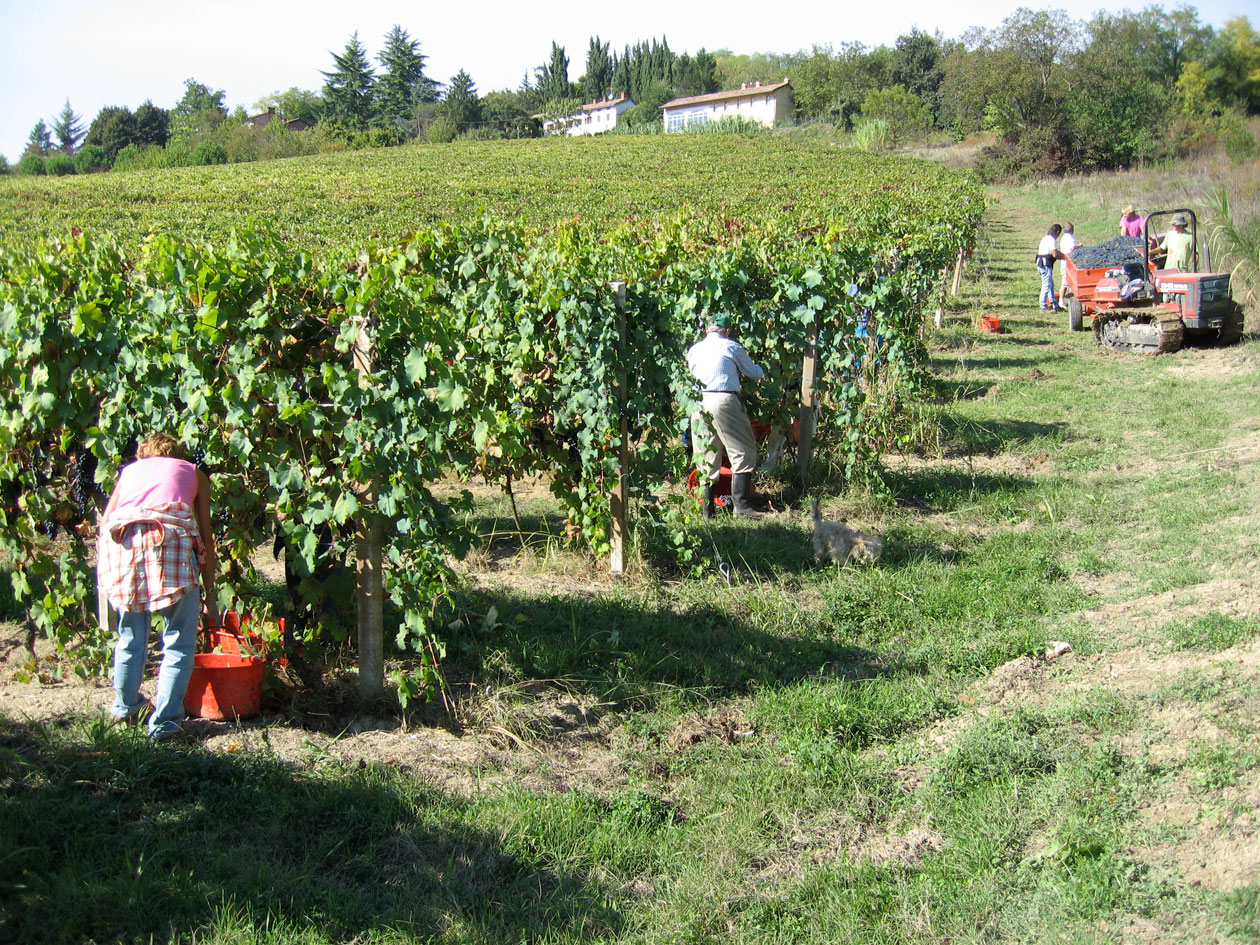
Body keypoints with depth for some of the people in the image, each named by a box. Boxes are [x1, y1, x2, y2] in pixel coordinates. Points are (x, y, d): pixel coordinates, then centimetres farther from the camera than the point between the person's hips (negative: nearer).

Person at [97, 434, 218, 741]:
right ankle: (164, 721, 3)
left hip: (119, 543, 3)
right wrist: (209, 596, 23)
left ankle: (125, 707, 37)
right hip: (170, 538, -3)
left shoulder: (130, 470, 34)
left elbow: (105, 522, 21)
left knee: (130, 635, 22)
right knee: (179, 643, 7)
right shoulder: (193, 472, 28)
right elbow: (206, 538, 22)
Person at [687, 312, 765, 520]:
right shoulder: (731, 346, 6)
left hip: (698, 404, 5)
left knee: (707, 458, 10)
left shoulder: (693, 349, 18)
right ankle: (741, 504, -4)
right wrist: (761, 371, 39)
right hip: (723, 400, -5)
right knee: (743, 452, 3)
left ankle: (707, 509, 10)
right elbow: (753, 372, 17)